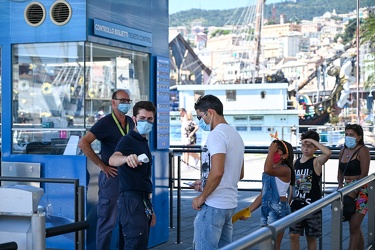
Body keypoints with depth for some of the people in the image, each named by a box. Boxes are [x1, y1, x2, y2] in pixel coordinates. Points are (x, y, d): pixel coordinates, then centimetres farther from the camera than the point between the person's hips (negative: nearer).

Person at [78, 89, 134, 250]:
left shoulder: (130, 122, 11)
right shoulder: (105, 122, -10)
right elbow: (83, 143, -19)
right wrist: (102, 165, -18)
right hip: (112, 175, -7)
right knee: (108, 221, -2)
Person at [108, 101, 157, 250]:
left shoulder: (144, 142, 19)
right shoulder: (128, 140, -7)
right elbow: (113, 160, -30)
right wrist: (127, 158, -52)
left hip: (143, 200, 9)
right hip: (131, 199, -9)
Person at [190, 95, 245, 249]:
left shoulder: (216, 134, -14)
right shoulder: (235, 134, 16)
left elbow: (217, 172, -25)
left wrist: (202, 197, -13)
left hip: (213, 205, -10)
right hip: (230, 204, 10)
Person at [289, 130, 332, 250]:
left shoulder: (316, 162, -8)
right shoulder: (296, 162, 7)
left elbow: (328, 153, -29)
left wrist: (313, 140, -20)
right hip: (296, 205, 4)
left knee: (311, 237, 8)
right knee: (293, 235, 0)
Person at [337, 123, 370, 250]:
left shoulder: (362, 151, -8)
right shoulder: (343, 151, 12)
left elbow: (364, 174, -14)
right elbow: (340, 172, 18)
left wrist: (354, 192, -19)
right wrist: (340, 185, -1)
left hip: (360, 191, -7)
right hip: (347, 190, 7)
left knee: (354, 227, -10)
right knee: (355, 227, 12)